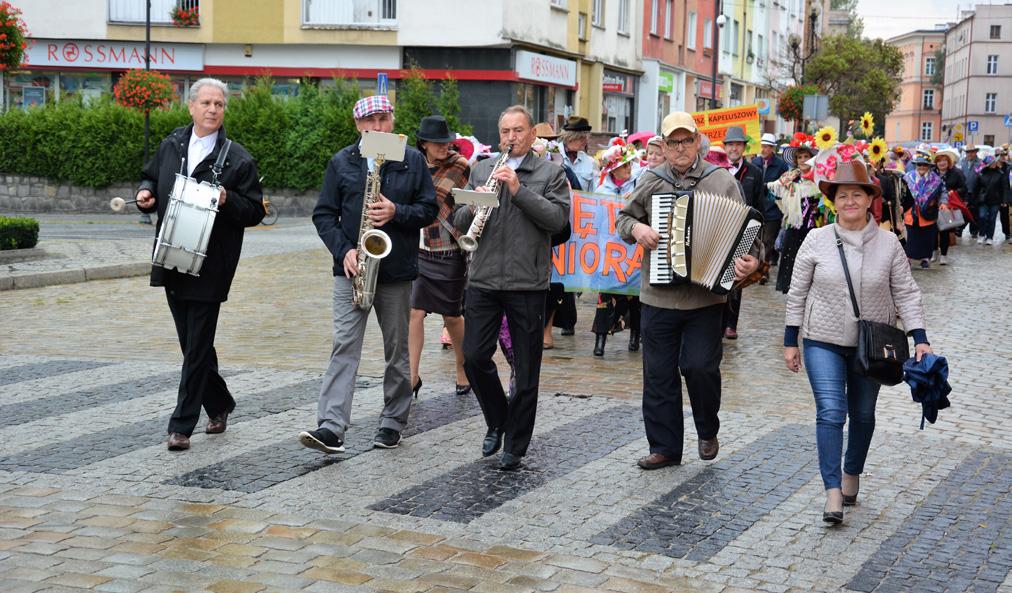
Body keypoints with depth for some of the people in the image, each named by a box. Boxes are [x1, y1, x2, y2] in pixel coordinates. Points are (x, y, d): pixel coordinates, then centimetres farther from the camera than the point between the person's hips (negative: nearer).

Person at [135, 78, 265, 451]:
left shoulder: (238, 159, -6)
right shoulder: (171, 146, 8)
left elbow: (255, 211, -4)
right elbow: (150, 178, 23)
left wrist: (227, 200, -22)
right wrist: (145, 193, 2)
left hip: (209, 268, -5)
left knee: (197, 347, -3)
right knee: (192, 344, 15)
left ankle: (182, 426, 2)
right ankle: (219, 406, 33)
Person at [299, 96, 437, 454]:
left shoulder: (413, 160, 4)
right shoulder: (341, 162, 5)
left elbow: (430, 209, 3)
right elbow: (323, 214, 4)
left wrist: (397, 213, -15)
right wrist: (343, 250, -10)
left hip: (397, 272, 1)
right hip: (352, 269, 0)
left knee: (398, 350, 8)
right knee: (344, 346, -9)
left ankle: (393, 423, 21)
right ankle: (331, 428, -15)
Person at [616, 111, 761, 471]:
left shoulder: (722, 181, 1)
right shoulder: (650, 182, 7)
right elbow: (624, 218, 17)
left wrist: (751, 259, -18)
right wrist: (636, 228, -6)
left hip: (706, 297, -2)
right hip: (658, 296, 2)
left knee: (700, 367, -6)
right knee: (659, 374, 6)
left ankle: (708, 432, 21)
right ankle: (664, 447, 17)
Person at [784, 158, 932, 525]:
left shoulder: (888, 244, -4)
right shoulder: (816, 240, -6)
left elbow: (906, 294, -1)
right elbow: (797, 293, 0)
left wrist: (919, 339, -10)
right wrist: (791, 342, 1)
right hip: (823, 342, -2)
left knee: (863, 414, 13)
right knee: (830, 413, -12)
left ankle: (852, 475, 34)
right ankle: (833, 493, -13)